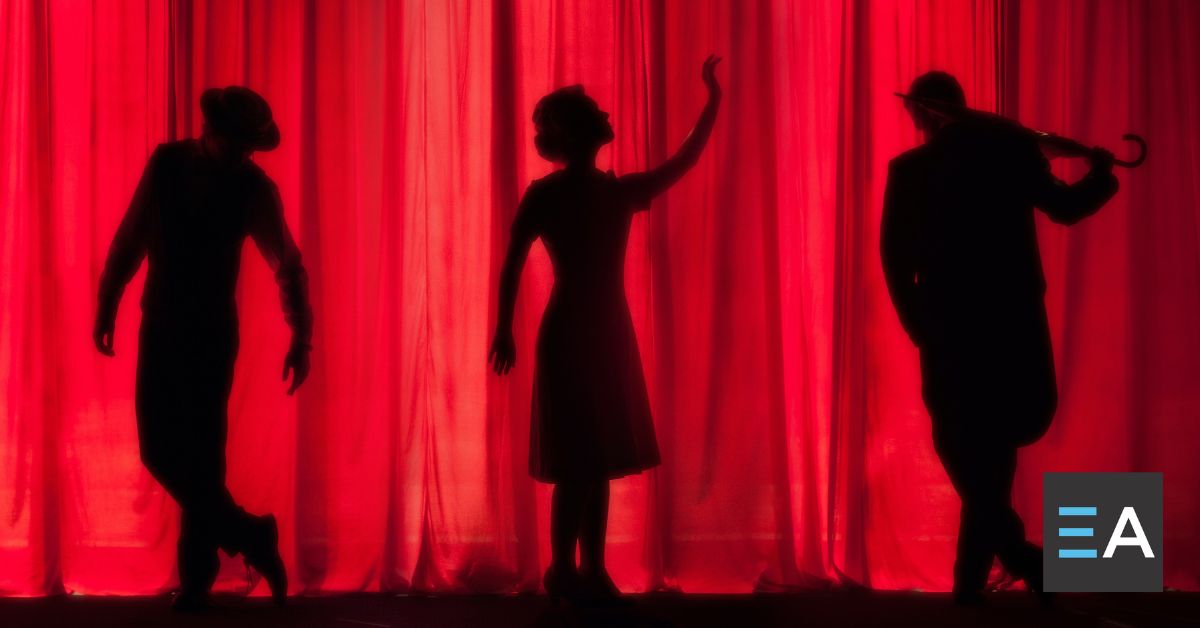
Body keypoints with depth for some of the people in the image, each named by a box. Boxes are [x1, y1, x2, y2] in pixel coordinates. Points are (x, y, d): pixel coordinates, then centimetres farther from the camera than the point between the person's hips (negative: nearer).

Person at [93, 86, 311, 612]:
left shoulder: (254, 188, -8)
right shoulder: (166, 163, -2)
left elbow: (288, 266, -4)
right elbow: (129, 239, 5)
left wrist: (301, 339, -9)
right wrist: (106, 306, 7)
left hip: (212, 333, -3)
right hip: (160, 327, 3)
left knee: (200, 453, -5)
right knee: (160, 450, 1)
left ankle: (196, 573, 6)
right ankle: (247, 538, 18)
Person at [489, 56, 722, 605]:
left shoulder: (619, 191, 10)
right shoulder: (545, 194, -5)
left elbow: (682, 163, 13)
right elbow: (513, 264, -6)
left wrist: (714, 101, 11)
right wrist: (504, 329, -10)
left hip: (609, 332, 6)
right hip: (569, 335, -6)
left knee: (599, 457, 8)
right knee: (578, 459, -8)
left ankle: (592, 571, 13)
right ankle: (563, 570, 1)